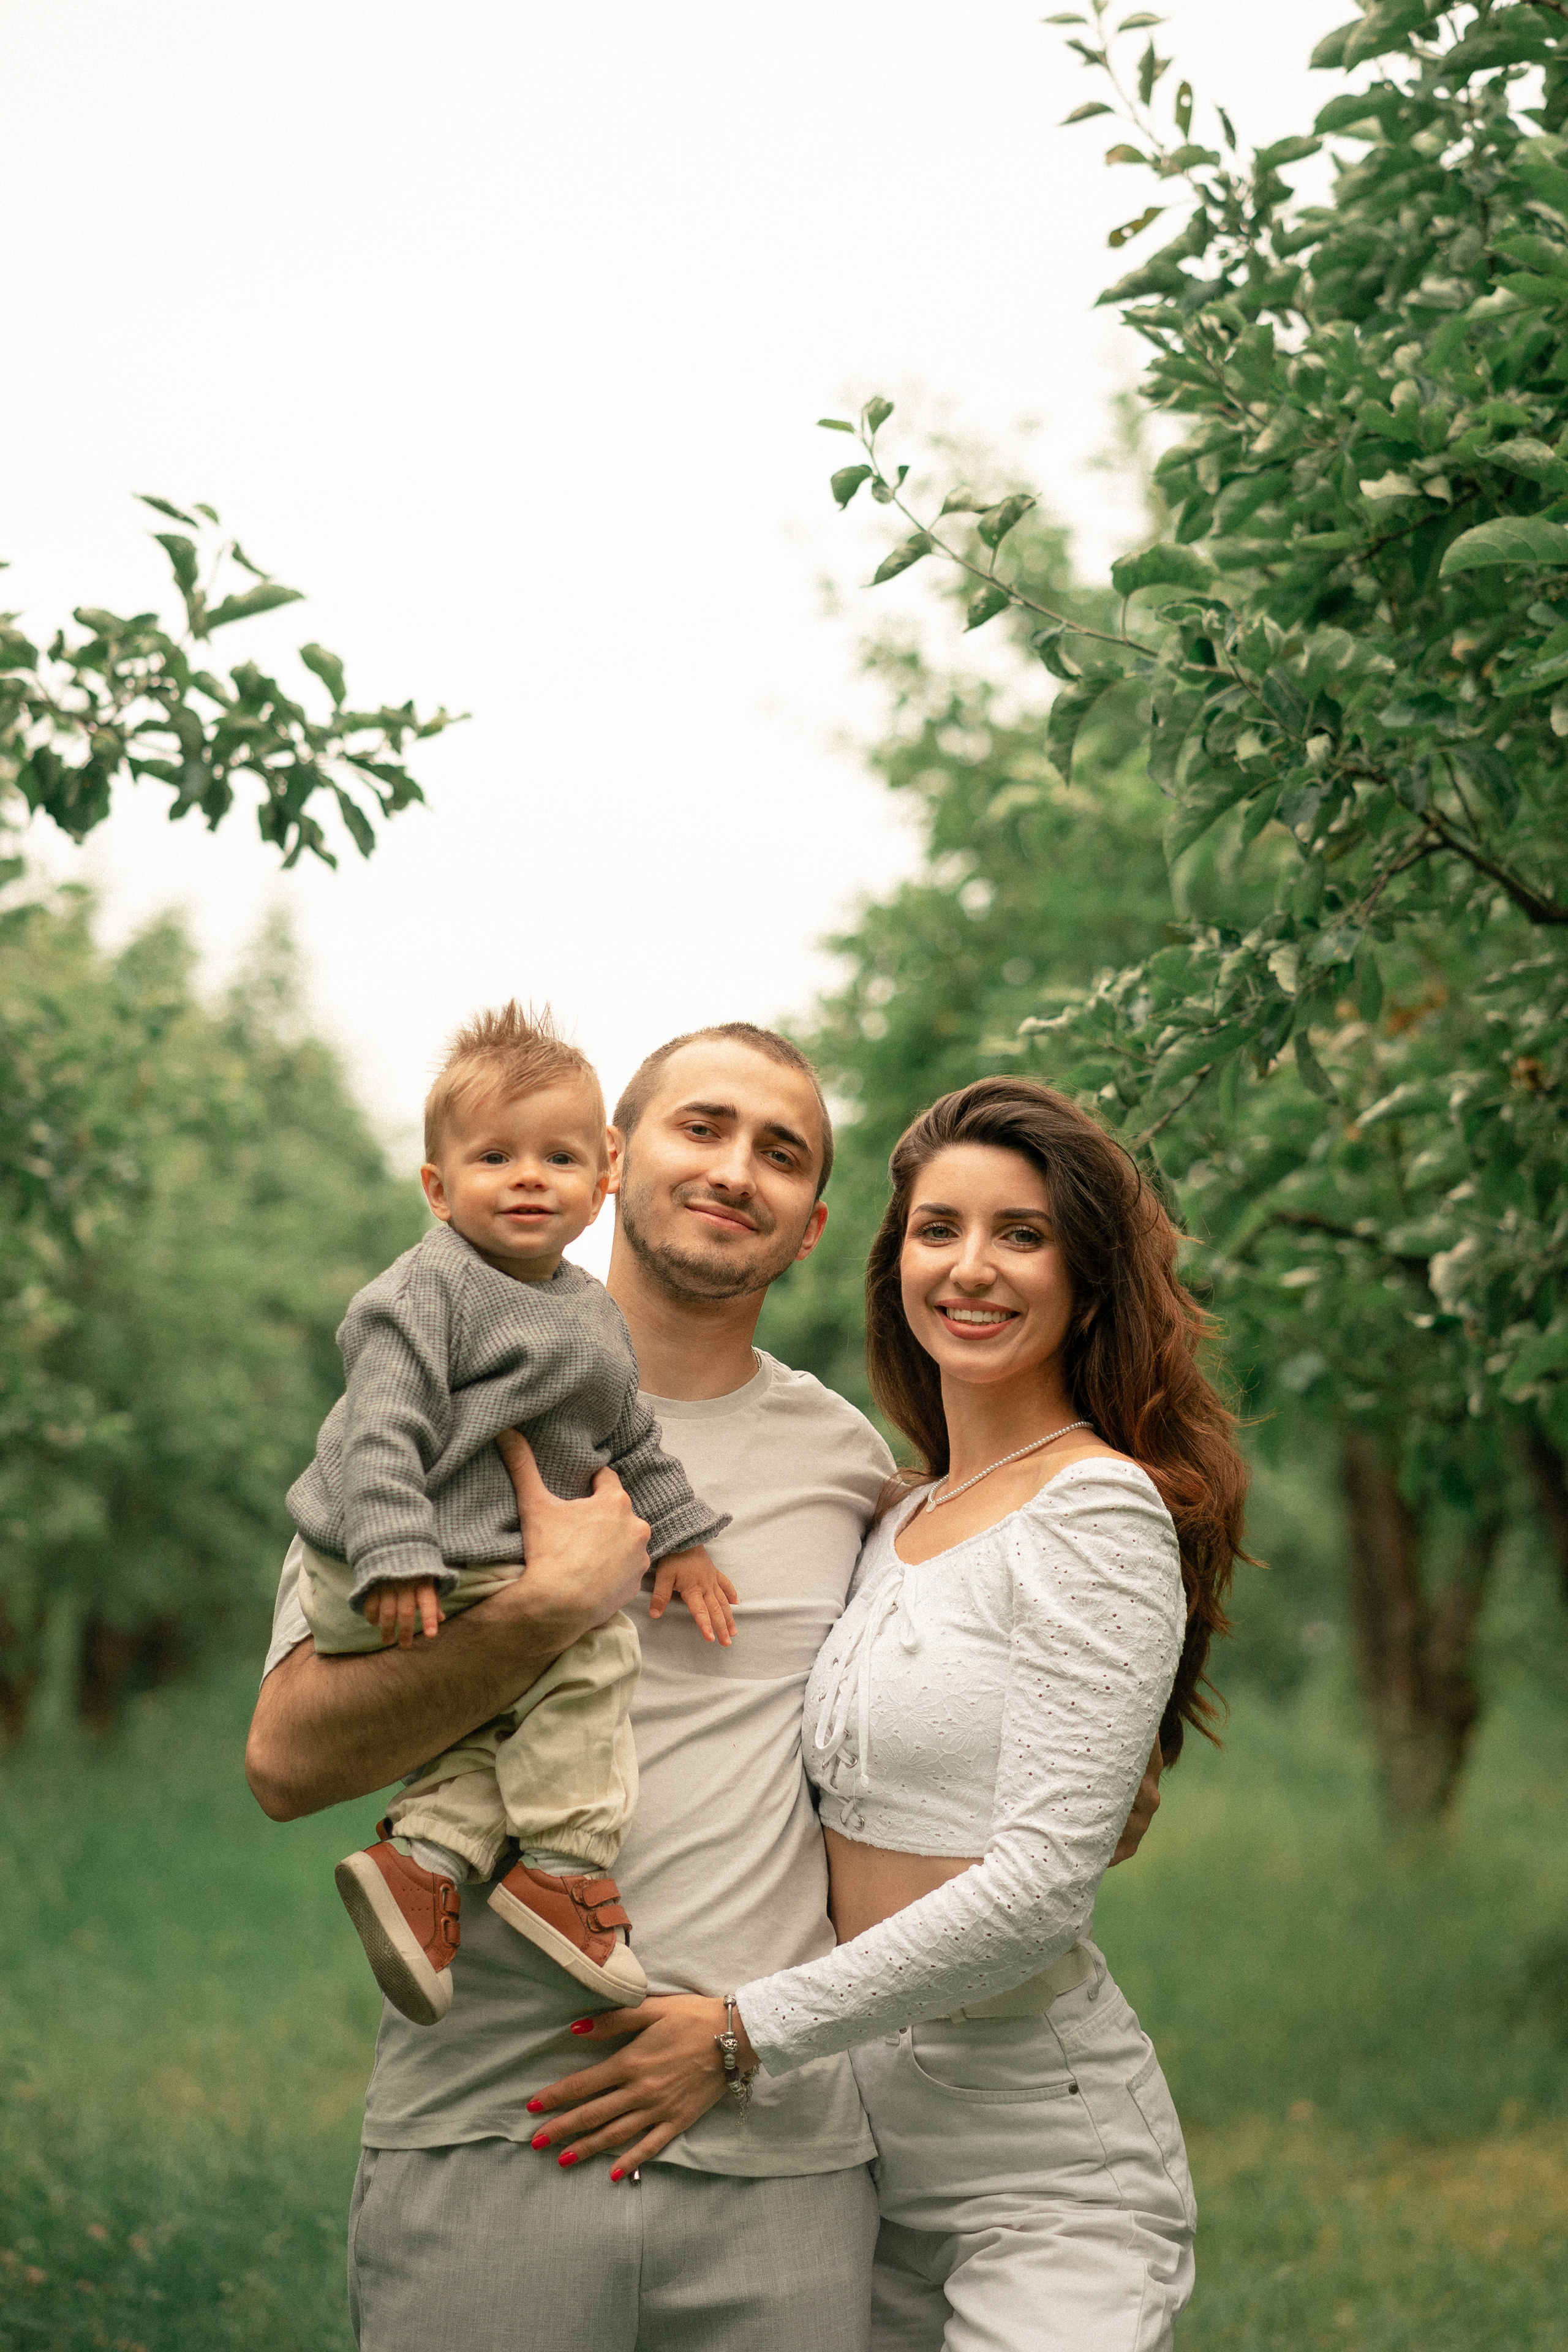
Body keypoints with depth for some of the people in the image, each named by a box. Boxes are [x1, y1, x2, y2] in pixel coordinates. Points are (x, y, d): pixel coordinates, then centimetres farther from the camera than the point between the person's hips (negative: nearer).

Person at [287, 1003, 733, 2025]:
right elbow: (381, 1432, -21)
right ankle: (560, 1858, -8)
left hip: (490, 1567, 9)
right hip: (388, 1583, -9)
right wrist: (395, 1561, -29)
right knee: (588, 1650, -15)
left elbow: (629, 1438, 23)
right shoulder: (427, 1293, -13)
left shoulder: (593, 1314, 13)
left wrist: (678, 1538, 18)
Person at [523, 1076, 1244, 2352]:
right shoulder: (894, 1519, 10)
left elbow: (1040, 1883, -19)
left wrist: (745, 2034, -17)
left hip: (1049, 2167, -7)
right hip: (865, 2138, 7)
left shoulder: (1101, 1515, -12)